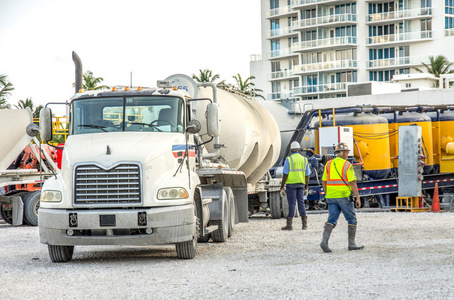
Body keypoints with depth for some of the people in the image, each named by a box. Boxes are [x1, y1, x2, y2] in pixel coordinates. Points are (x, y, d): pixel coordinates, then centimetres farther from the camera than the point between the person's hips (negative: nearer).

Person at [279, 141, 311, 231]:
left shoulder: (289, 159, -7)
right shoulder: (304, 159, 6)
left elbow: (285, 175, -10)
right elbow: (307, 175, 8)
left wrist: (282, 187, -4)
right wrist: (306, 187, 16)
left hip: (291, 184, -4)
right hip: (301, 183, 4)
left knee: (292, 203, -2)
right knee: (301, 202, 8)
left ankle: (289, 224, -1)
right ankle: (304, 224, 6)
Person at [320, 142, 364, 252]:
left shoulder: (329, 164, 8)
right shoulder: (347, 165, -7)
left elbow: (324, 181, 12)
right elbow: (352, 182, -13)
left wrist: (326, 195, 23)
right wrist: (358, 198, -11)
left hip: (331, 197, 5)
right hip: (344, 197, -5)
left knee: (331, 220, 2)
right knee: (352, 219, 10)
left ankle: (325, 240, -18)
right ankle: (351, 243, 10)